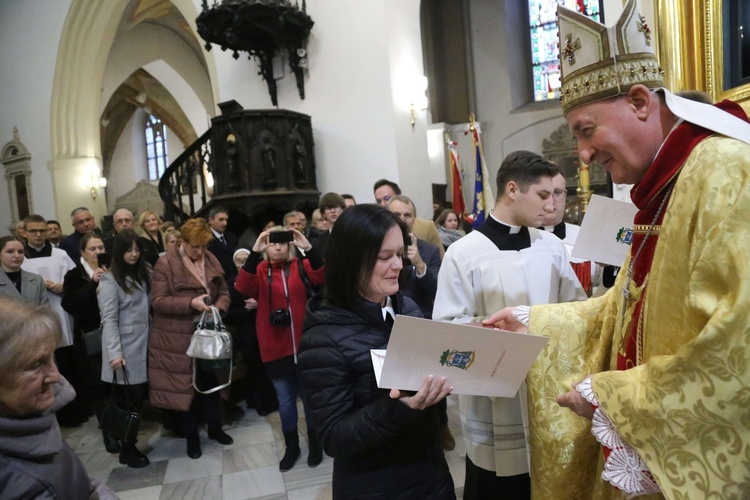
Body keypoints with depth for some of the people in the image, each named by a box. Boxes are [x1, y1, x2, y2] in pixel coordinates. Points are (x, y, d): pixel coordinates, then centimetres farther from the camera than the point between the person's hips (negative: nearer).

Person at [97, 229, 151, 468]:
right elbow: (109, 319, -13)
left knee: (139, 396, 7)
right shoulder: (110, 280, -7)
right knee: (128, 399, 1)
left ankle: (130, 443, 22)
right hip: (125, 349, -6)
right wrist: (114, 353, -21)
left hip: (143, 345, 6)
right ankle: (127, 450, 16)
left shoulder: (143, 274, 14)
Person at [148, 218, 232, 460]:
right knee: (183, 384, 9)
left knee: (210, 381, 15)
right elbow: (158, 301, -17)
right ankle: (191, 435, 27)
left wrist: (218, 308, -15)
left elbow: (224, 291, 6)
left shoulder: (211, 260, 3)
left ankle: (215, 427, 33)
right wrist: (191, 303, -28)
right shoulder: (166, 263, -12)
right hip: (178, 338, -4)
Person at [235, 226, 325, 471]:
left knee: (310, 395, 13)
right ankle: (291, 446, 31)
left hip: (304, 344, 0)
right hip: (276, 347, 0)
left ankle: (314, 444, 31)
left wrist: (309, 249, -32)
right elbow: (243, 288, -20)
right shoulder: (260, 270, 0)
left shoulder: (300, 266, 1)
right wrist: (254, 253, -30)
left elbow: (320, 278, -18)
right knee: (285, 399, 13)